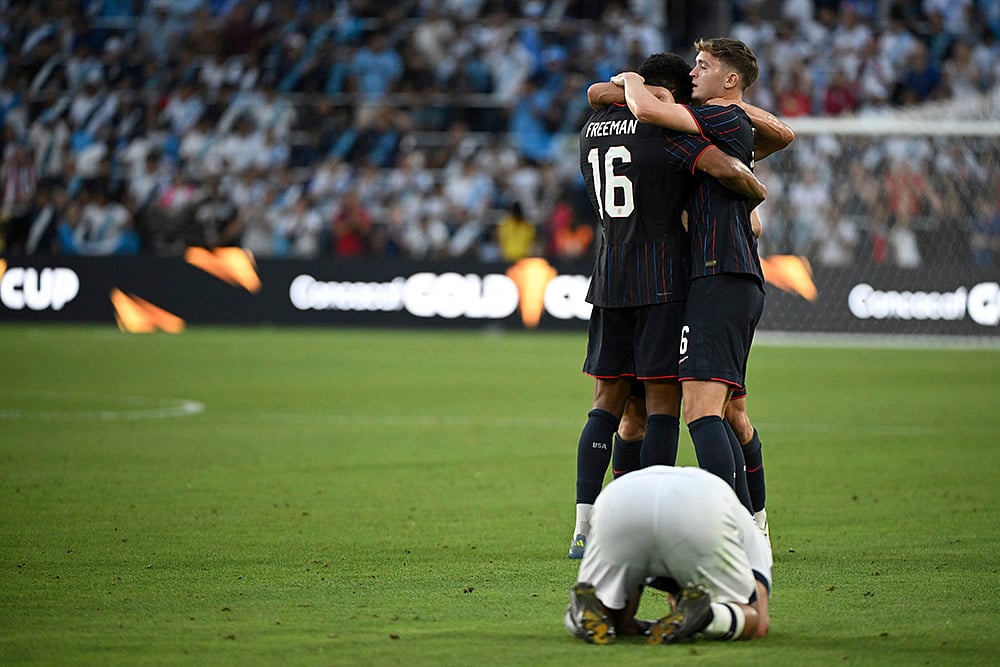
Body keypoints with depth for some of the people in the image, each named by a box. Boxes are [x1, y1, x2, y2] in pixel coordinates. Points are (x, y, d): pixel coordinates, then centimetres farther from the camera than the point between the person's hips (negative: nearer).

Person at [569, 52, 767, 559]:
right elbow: (723, 169, -18)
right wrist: (757, 191, 1)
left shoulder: (592, 128, 14)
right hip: (661, 275, -6)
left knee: (607, 401, 9)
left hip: (608, 276, 6)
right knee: (663, 402, -2)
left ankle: (584, 528, 0)